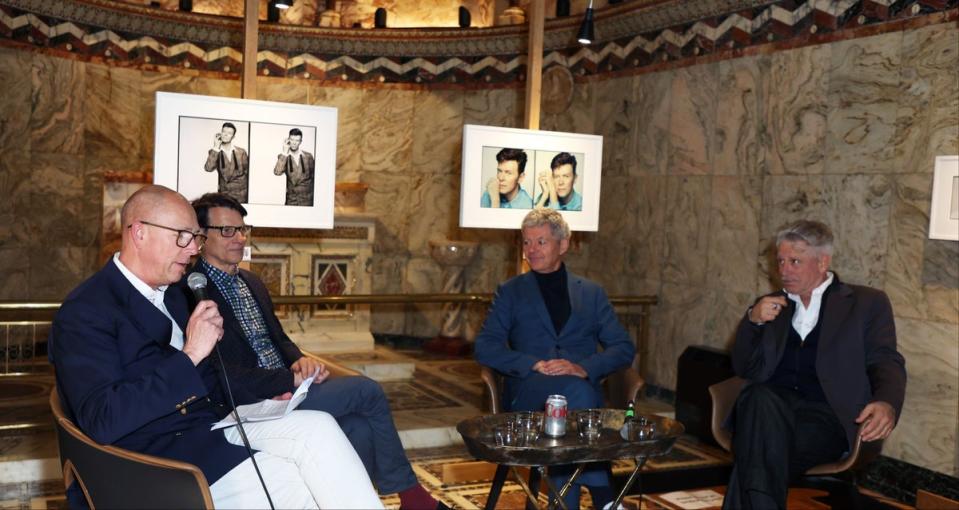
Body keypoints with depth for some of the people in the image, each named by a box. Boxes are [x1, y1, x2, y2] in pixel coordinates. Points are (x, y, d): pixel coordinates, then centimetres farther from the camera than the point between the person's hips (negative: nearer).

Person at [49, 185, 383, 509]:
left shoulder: (170, 294, 15)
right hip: (165, 450, -7)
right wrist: (189, 355, -24)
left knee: (319, 427, -18)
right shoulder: (85, 311, -11)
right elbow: (102, 422, -23)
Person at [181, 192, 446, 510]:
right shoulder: (190, 293, -10)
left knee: (359, 427, -18)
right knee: (366, 390, -12)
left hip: (287, 389, 8)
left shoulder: (252, 283, 19)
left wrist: (301, 361, -2)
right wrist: (292, 379, -19)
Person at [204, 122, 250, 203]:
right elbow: (208, 168, -16)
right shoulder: (214, 152, 1)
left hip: (242, 194, 1)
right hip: (224, 193, 0)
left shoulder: (241, 152, 4)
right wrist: (216, 147, -14)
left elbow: (248, 172, 10)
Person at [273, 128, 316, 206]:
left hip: (307, 199, 0)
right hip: (291, 199, 0)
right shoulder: (283, 156, -1)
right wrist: (285, 153, -19)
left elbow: (314, 175, 10)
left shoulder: (308, 156, 2)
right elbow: (277, 172, -18)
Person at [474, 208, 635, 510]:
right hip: (527, 392, -1)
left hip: (582, 387, 1)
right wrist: (534, 364, -14)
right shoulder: (511, 292, 15)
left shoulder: (592, 293, 18)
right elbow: (485, 348, 3)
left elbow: (624, 348, 10)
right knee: (576, 391, -35)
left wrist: (584, 368, -11)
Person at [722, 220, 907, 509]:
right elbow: (744, 369, 19)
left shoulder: (866, 302, 14)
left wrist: (887, 403, -21)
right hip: (768, 405, 3)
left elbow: (886, 362, 3)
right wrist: (753, 320, 0)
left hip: (824, 413, -3)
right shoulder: (773, 306, 24)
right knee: (761, 399, -37)